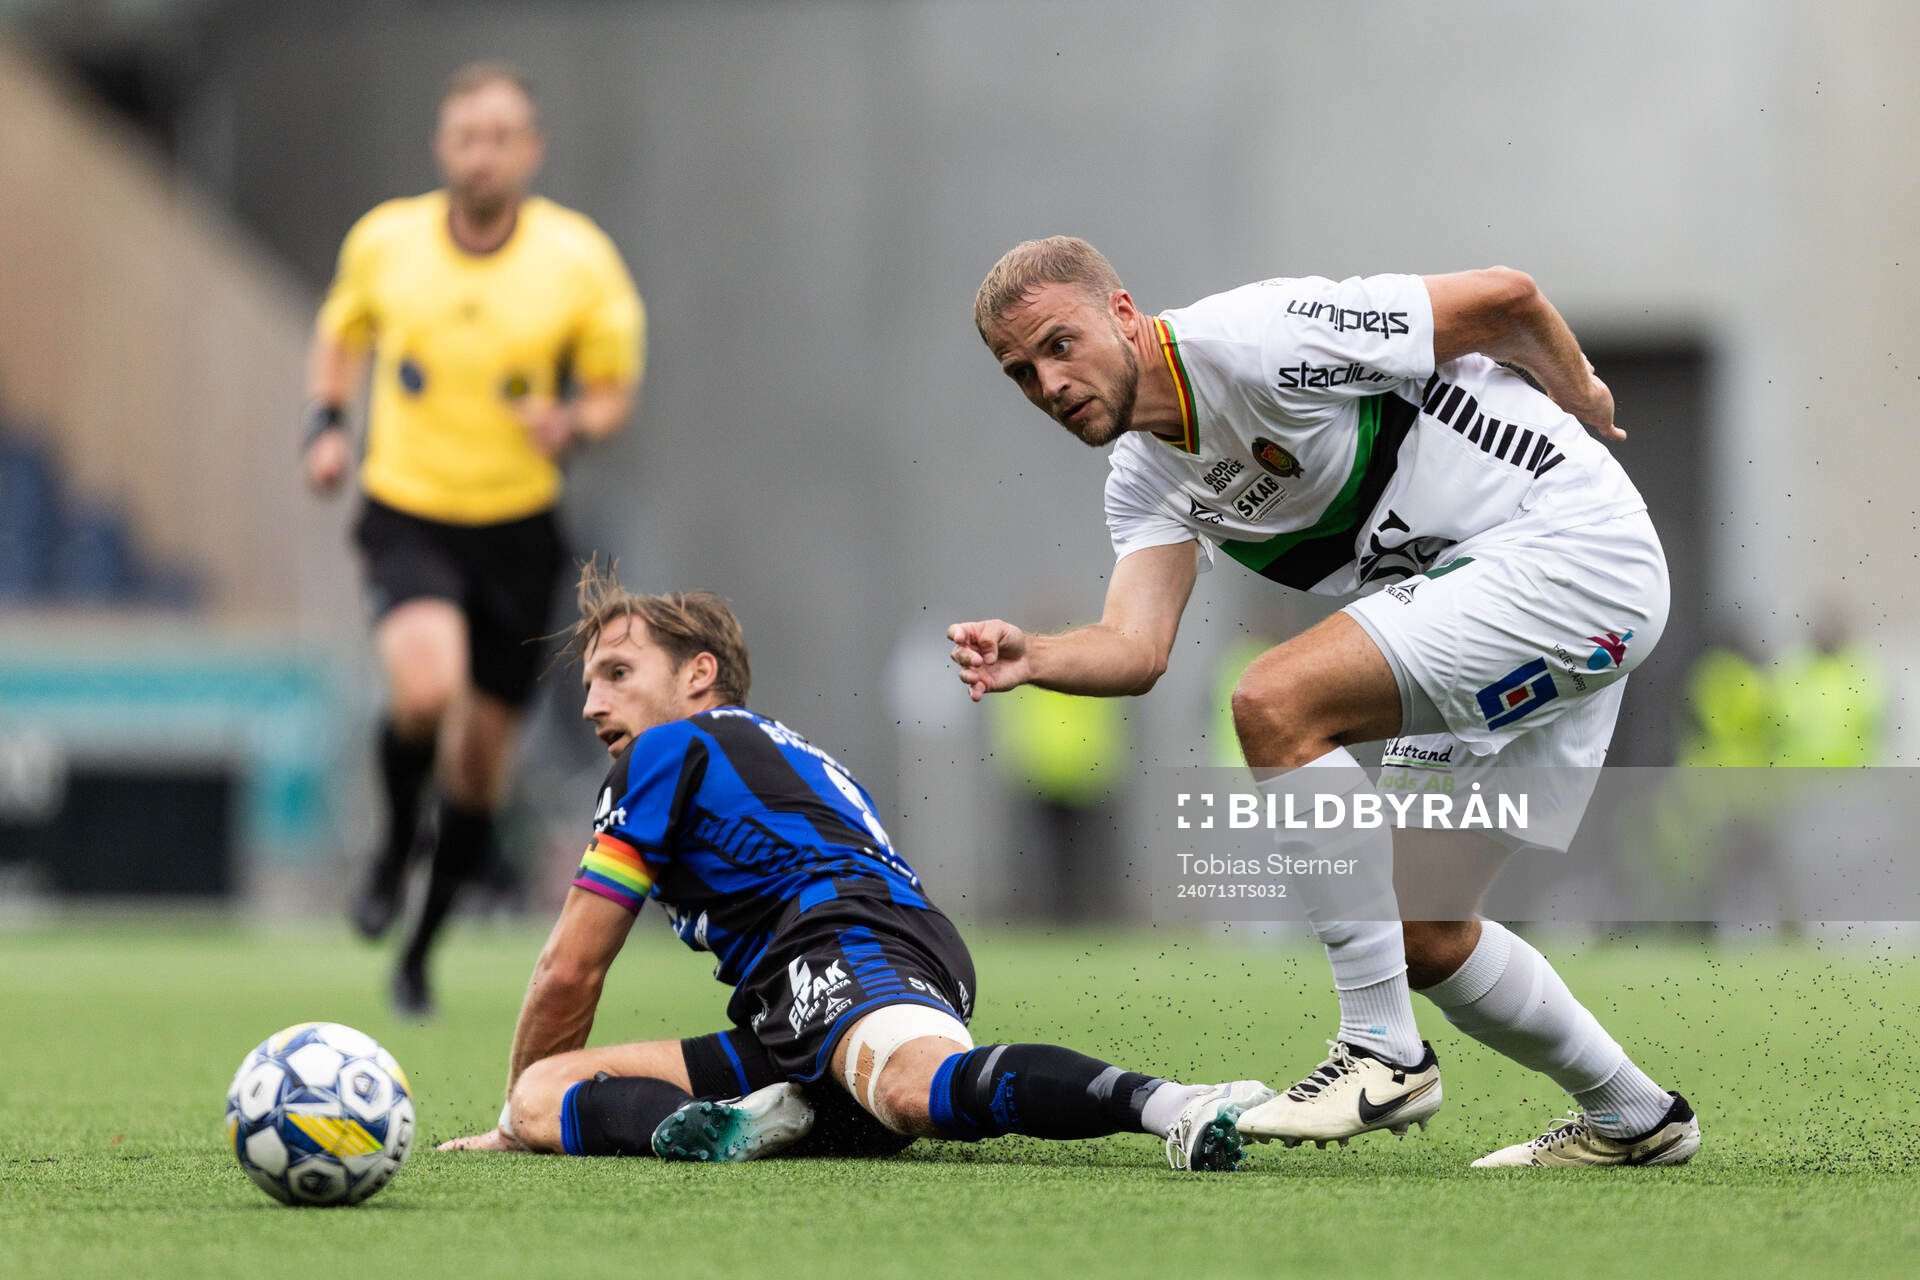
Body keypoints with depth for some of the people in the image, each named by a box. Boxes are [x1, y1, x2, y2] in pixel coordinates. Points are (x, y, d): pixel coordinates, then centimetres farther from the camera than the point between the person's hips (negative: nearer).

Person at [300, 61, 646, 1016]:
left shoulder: (581, 260, -7)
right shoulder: (382, 242, -5)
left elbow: (615, 388, 3)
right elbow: (341, 331, 16)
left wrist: (574, 424, -19)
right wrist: (326, 421, -1)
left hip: (517, 527, 1)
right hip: (407, 515, -1)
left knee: (481, 758, 9)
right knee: (426, 686, -30)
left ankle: (421, 948, 31)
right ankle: (397, 843, 3)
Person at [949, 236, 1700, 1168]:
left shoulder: (1253, 340, -18)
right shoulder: (1148, 483, 9)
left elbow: (1505, 297, -12)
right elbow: (1136, 648, -5)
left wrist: (1581, 405, 5)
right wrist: (1031, 659, -26)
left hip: (1573, 549, -10)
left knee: (1277, 702, -24)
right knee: (1416, 935, 11)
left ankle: (1383, 1052, -21)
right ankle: (1631, 1117, 32)